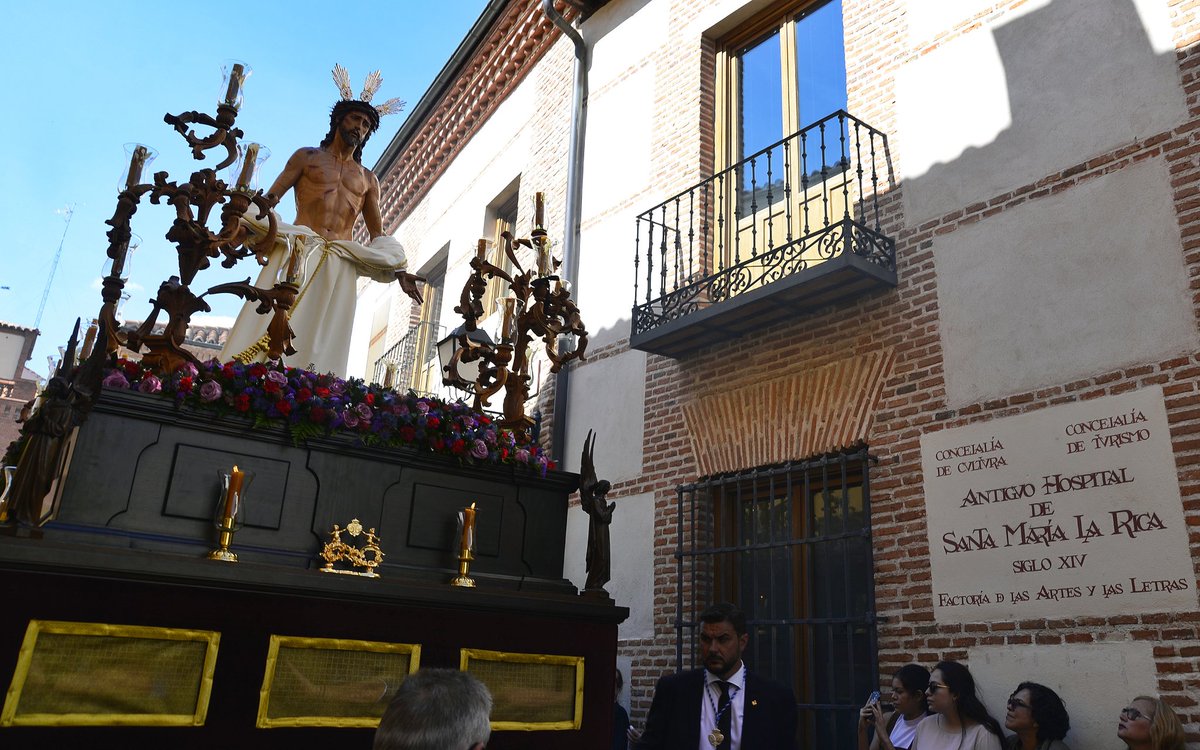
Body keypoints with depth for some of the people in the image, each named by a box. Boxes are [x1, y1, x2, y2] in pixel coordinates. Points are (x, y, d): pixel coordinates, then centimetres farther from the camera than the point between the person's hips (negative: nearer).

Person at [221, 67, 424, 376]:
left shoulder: (368, 180, 23)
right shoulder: (307, 157, 17)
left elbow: (378, 235, 19)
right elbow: (269, 198, 10)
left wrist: (398, 272, 5)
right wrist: (243, 226, -8)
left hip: (341, 265, 2)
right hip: (298, 251, -2)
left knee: (322, 344, -9)